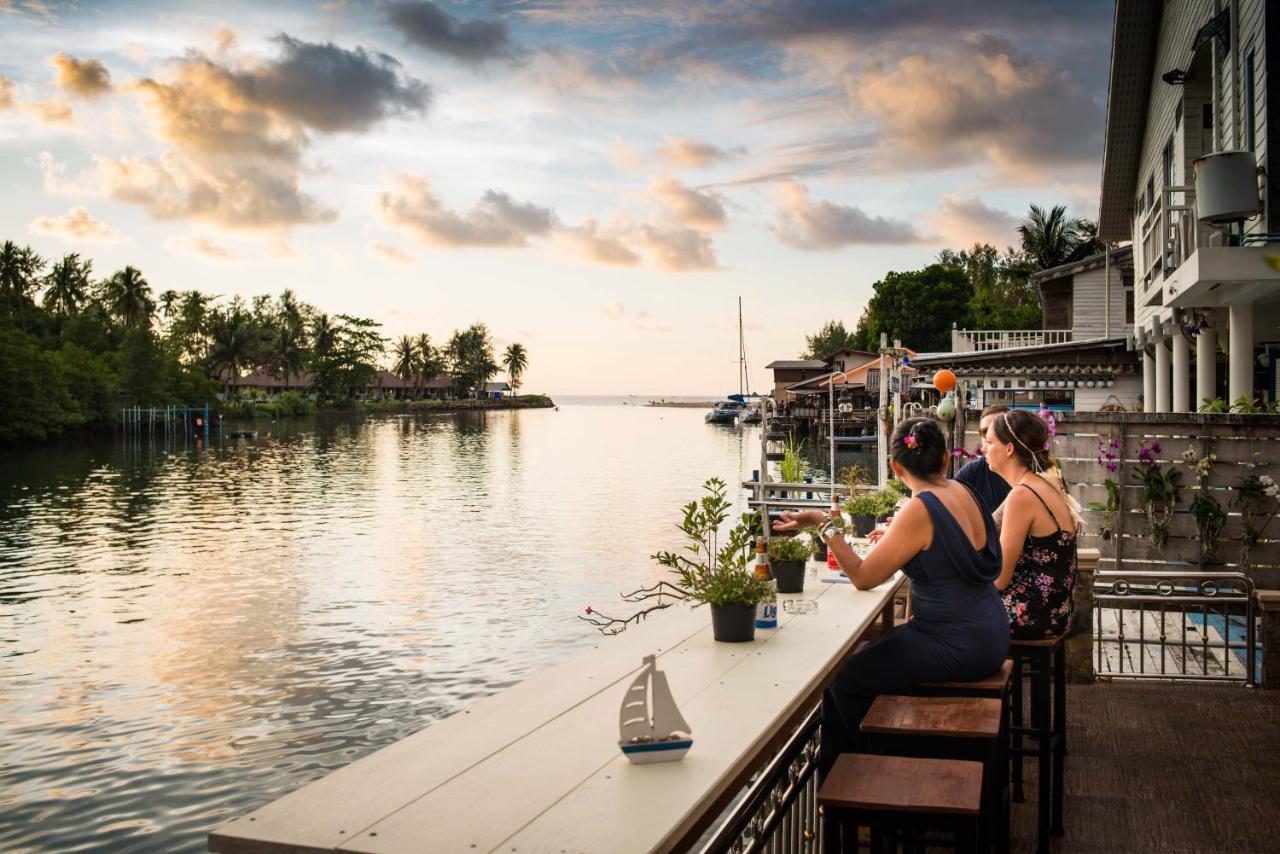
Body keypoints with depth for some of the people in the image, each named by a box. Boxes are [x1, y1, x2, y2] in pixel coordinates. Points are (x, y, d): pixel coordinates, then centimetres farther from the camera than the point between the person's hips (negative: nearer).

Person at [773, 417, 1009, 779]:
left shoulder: (920, 509, -21)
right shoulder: (964, 493, 3)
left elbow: (863, 577, -18)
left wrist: (825, 525, -18)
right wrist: (893, 539, 30)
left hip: (958, 647, -9)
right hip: (987, 636, 9)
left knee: (843, 678, -1)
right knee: (872, 654, 22)